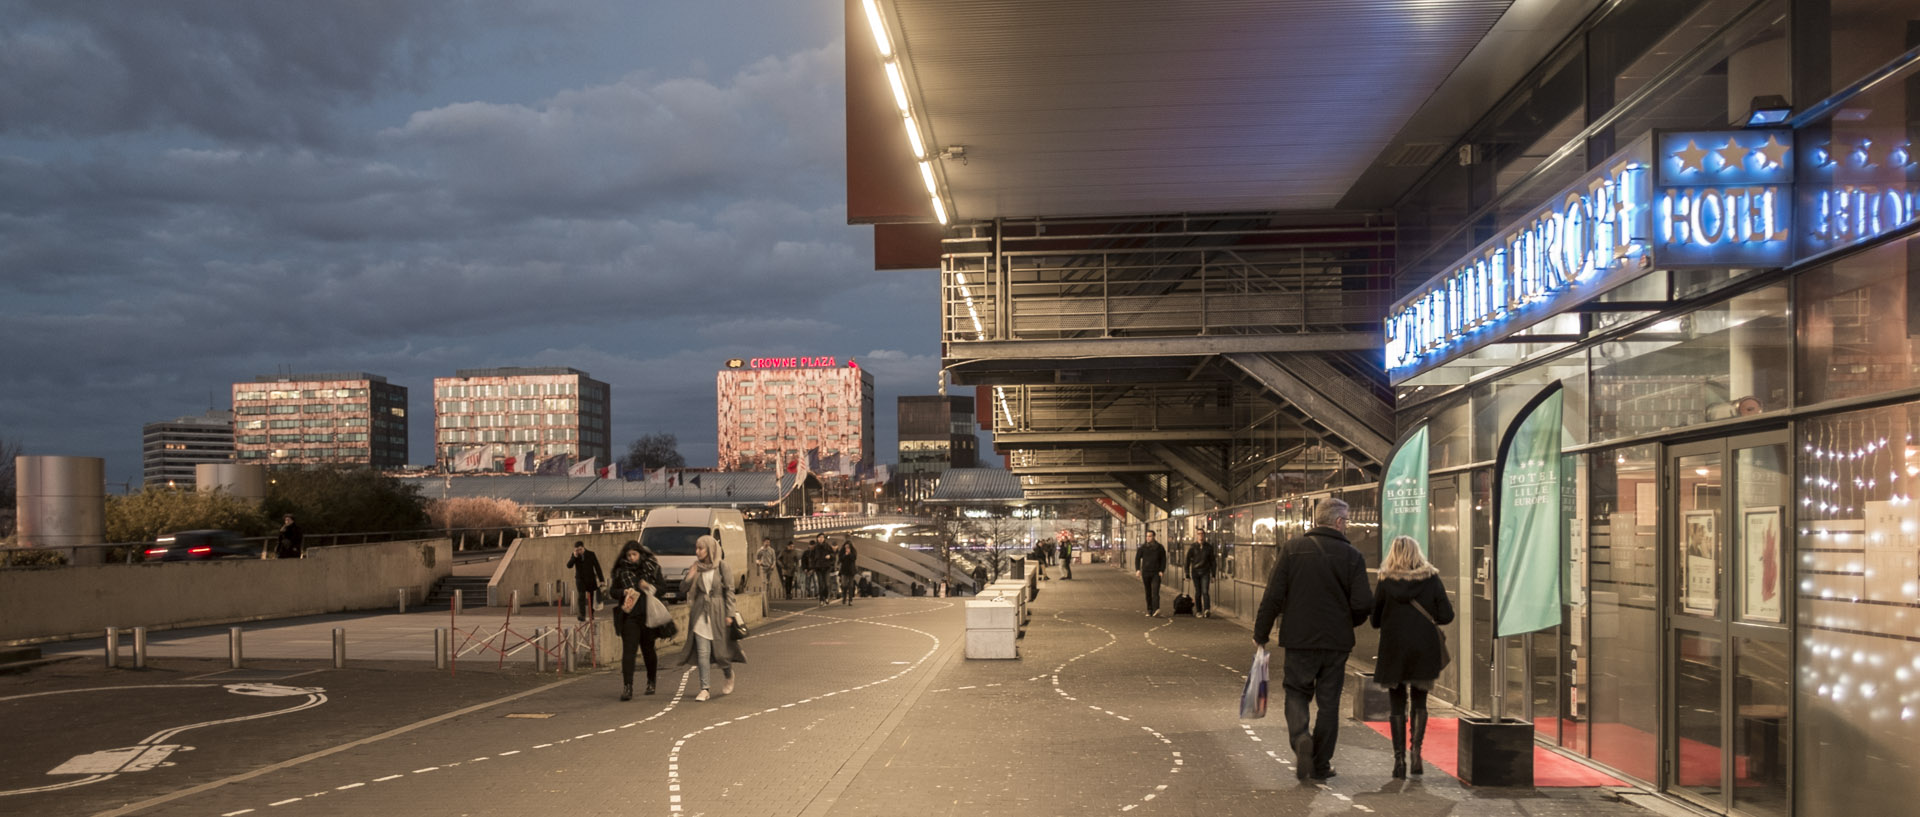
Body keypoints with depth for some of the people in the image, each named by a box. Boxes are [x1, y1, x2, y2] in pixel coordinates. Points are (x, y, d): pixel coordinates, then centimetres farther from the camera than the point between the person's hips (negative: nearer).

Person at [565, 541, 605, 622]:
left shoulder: (591, 554, -5)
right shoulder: (574, 556, -1)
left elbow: (597, 567, -3)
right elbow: (569, 565, -9)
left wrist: (601, 580, -6)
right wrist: (574, 557, -23)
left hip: (590, 579, 0)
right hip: (580, 579, 0)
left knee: (590, 597, 8)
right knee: (581, 597, -14)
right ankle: (582, 615, -20)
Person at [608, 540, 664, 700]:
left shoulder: (652, 567, 3)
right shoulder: (621, 570, 6)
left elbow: (662, 588, 4)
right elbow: (613, 591, 10)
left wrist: (649, 587, -15)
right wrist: (624, 592, -10)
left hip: (648, 615, 0)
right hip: (629, 615, 0)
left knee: (648, 649, 11)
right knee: (628, 649, -11)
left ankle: (651, 683, 30)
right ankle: (627, 687, -15)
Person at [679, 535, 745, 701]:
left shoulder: (721, 566, -4)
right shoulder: (696, 568, 6)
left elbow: (729, 590, -4)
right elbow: (683, 590, 9)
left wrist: (729, 614, -9)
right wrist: (689, 578, -10)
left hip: (718, 613, -3)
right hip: (700, 614, 3)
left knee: (720, 651, 2)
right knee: (703, 653, -3)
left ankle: (728, 674, 34)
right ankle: (704, 689, 1)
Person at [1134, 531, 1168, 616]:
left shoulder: (1160, 547, 2)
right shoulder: (1143, 547, 4)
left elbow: (1163, 560, 6)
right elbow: (1137, 558, 9)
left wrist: (1162, 571, -5)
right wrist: (1138, 569, -4)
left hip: (1156, 573, -2)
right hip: (1145, 572, 2)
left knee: (1155, 592, -15)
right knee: (1148, 593, 7)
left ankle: (1156, 610, -25)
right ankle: (1149, 611, 16)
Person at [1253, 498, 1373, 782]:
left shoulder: (1291, 549, -4)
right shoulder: (1351, 556, -4)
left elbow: (1273, 596, -6)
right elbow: (1363, 604, -8)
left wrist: (1261, 633, 3)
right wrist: (1346, 623, 14)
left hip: (1299, 638, 0)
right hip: (1336, 641, 0)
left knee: (1296, 692, 14)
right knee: (1328, 702, 10)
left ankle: (1300, 736, -12)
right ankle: (1321, 765, 15)